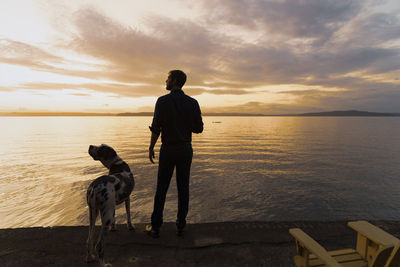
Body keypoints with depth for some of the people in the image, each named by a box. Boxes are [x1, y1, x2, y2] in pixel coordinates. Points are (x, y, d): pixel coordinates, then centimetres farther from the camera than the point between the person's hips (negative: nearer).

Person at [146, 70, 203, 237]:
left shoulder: (163, 101, -9)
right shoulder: (193, 103, 1)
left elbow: (156, 128, -11)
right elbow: (198, 129, 0)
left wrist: (151, 148, 1)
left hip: (168, 150, -3)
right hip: (186, 149, 3)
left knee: (161, 188, 8)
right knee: (183, 188, 10)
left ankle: (155, 227, 17)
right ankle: (180, 226, 19)